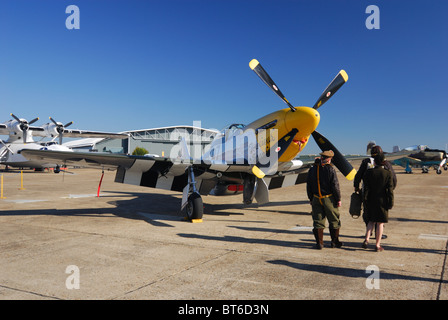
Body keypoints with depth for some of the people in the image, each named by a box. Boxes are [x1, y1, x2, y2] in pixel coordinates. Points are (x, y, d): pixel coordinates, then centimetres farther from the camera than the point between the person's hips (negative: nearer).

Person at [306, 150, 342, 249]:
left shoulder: (312, 170, 3)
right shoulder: (330, 170, -12)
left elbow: (308, 186, 8)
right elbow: (335, 186, -13)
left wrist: (311, 199, 16)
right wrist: (338, 199, -4)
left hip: (316, 199, 4)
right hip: (329, 199, -4)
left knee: (318, 221, 8)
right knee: (334, 221, 12)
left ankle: (319, 243, 9)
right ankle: (335, 241, 20)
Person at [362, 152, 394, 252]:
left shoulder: (368, 173, -5)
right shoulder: (388, 174, -7)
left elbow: (366, 188, -4)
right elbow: (390, 190, -6)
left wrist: (365, 200, 3)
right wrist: (390, 203, 0)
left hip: (371, 201, 2)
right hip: (382, 201, -1)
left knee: (371, 221, 19)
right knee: (380, 223, 7)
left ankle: (367, 239, 3)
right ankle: (378, 245, 11)